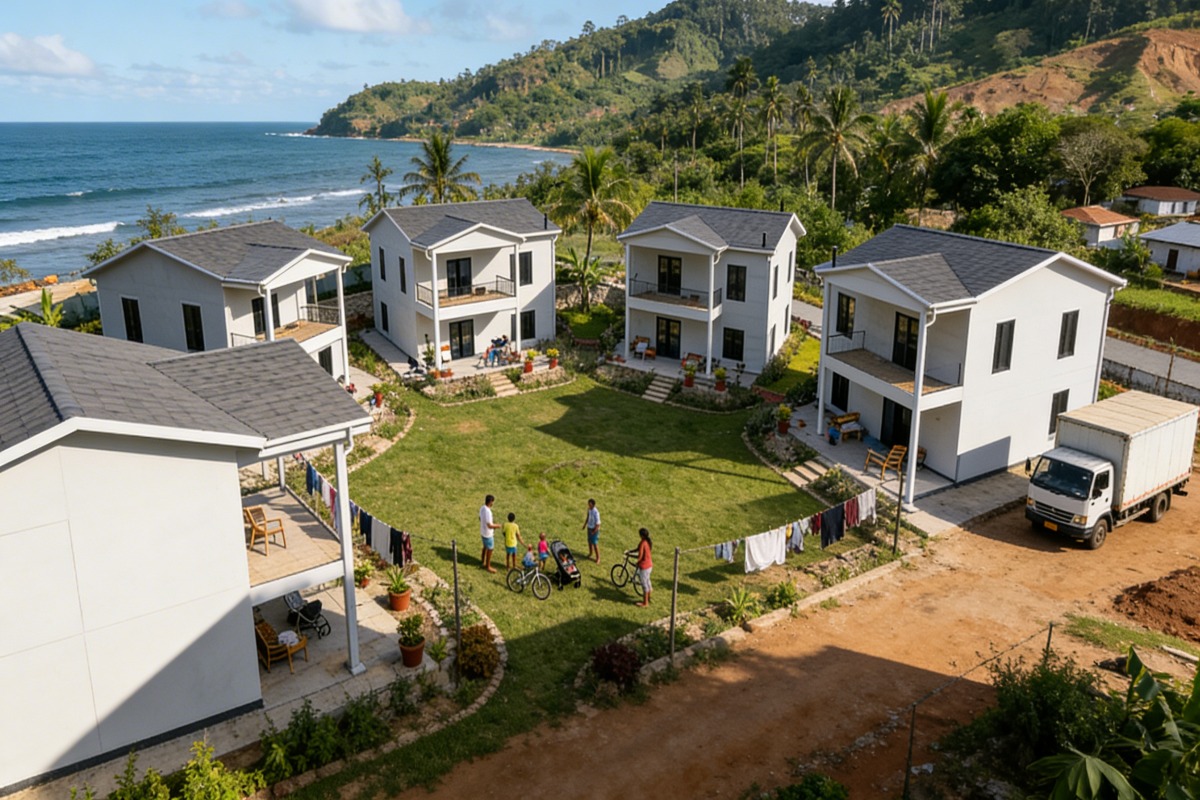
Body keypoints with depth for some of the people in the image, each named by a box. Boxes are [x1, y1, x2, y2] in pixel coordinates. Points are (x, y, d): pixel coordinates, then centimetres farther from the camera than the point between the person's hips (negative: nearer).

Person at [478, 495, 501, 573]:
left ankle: (484, 563, 40)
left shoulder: (482, 508, -4)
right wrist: (496, 526, -11)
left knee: (485, 548, 25)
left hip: (483, 532, 9)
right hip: (488, 534, -9)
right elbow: (489, 526, -29)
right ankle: (488, 567, 21)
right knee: (489, 550, 8)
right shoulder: (487, 511, -32)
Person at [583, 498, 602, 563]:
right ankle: (590, 553, 44)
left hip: (594, 529, -7)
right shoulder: (589, 509, -6)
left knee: (595, 544, 1)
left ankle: (598, 558, 15)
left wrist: (594, 532, -21)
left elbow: (598, 524, -24)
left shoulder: (596, 512, -29)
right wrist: (585, 525, 13)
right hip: (589, 528, 7)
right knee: (589, 541, 22)